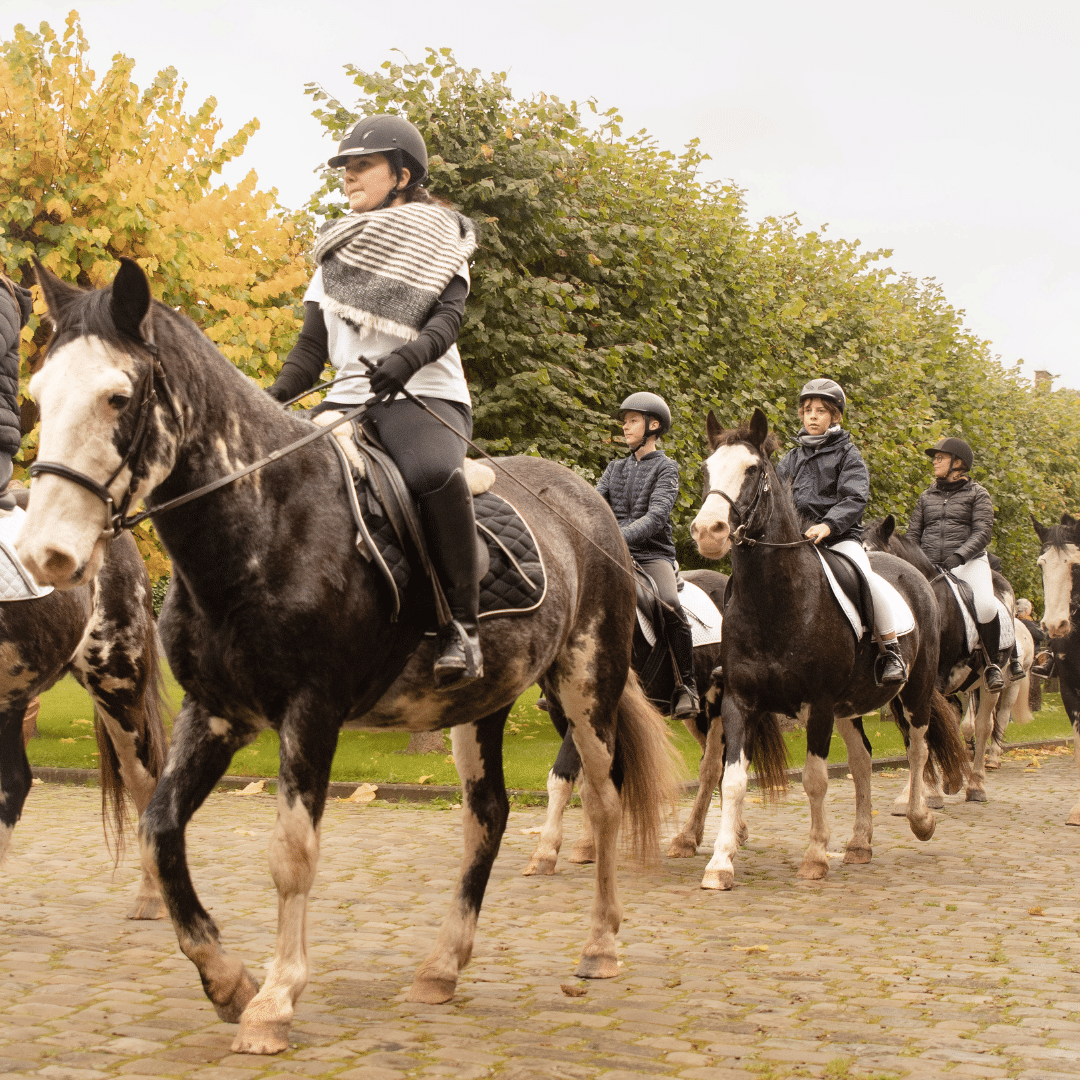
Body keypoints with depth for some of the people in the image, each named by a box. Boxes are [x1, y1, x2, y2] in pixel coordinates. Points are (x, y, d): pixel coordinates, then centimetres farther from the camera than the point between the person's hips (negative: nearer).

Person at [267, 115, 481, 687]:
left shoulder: (438, 241, 7)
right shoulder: (336, 252, 22)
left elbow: (448, 317, -8)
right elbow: (312, 344, 19)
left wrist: (410, 354, -30)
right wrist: (274, 398, 1)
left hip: (426, 396, -6)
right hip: (350, 400, 6)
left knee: (433, 471, -39)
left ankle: (462, 627, -34)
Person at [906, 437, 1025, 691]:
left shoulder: (977, 494, 9)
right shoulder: (927, 496, 21)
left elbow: (982, 532, -3)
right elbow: (913, 534, 19)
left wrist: (958, 555, -19)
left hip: (969, 562, -4)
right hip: (930, 565, 4)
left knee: (985, 605, -31)